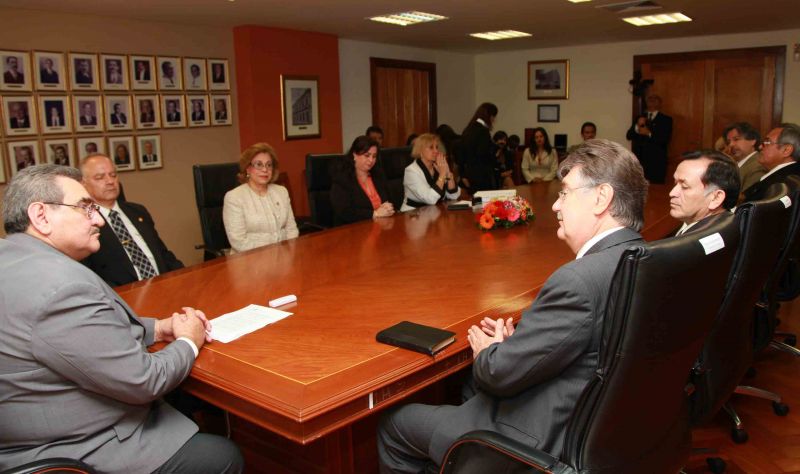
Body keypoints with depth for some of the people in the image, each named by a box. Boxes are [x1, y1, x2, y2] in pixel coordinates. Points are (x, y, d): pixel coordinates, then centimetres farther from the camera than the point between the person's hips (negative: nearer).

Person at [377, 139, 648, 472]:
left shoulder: (579, 280, -30)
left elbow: (500, 373, -22)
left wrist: (487, 350, -1)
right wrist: (516, 339, -2)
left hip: (546, 444, -9)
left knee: (393, 425, 7)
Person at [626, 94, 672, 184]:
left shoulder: (666, 119, 8)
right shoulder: (640, 118, 19)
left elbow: (665, 138, -6)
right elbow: (629, 136, 9)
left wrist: (649, 134, -16)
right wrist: (637, 126, -9)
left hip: (656, 161, -3)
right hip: (639, 160, 3)